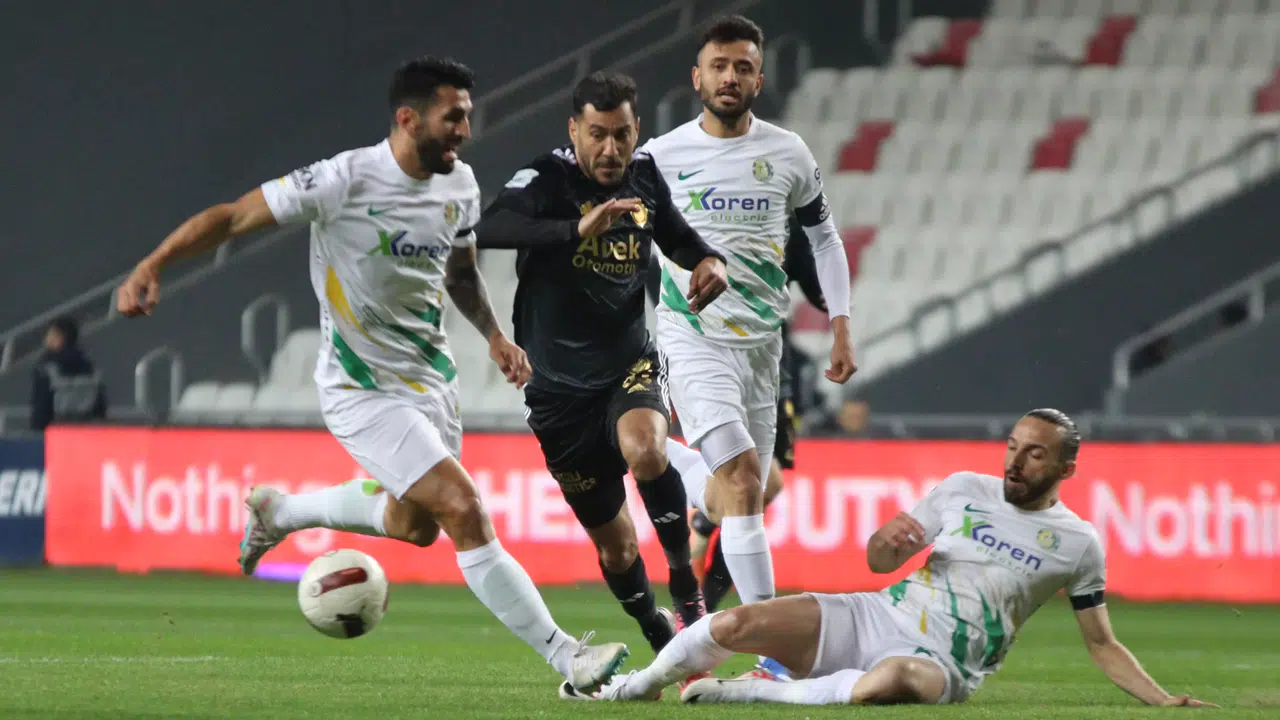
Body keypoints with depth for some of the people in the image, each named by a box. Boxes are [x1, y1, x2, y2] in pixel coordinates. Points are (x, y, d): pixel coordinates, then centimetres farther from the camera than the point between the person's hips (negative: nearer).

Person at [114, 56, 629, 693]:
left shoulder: (460, 185, 0)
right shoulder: (346, 179, -21)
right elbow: (233, 216, -17)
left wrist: (493, 335, 6)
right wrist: (151, 266, -26)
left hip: (431, 376, 8)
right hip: (364, 391, -8)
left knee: (415, 525, 22)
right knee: (464, 510, -18)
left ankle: (278, 512, 45)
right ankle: (567, 659, -15)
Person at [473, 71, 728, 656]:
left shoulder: (645, 179, 0)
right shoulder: (546, 181, -16)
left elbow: (675, 235, 21)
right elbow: (490, 229, -37)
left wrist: (708, 261, -2)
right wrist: (578, 228, -51)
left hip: (631, 365, 2)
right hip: (560, 385, -2)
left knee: (645, 453, -34)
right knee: (614, 545, 7)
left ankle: (685, 583, -15)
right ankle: (660, 638, 32)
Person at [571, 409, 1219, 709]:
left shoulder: (1078, 544, 7)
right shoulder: (965, 490, 11)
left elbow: (1102, 646, 14)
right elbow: (879, 562, 14)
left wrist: (1165, 700, 1)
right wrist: (888, 540, -10)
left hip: (941, 664, -3)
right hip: (875, 618, 3)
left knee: (895, 678, -43)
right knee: (738, 623, -19)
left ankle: (742, 693, -28)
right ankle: (637, 687, 8)